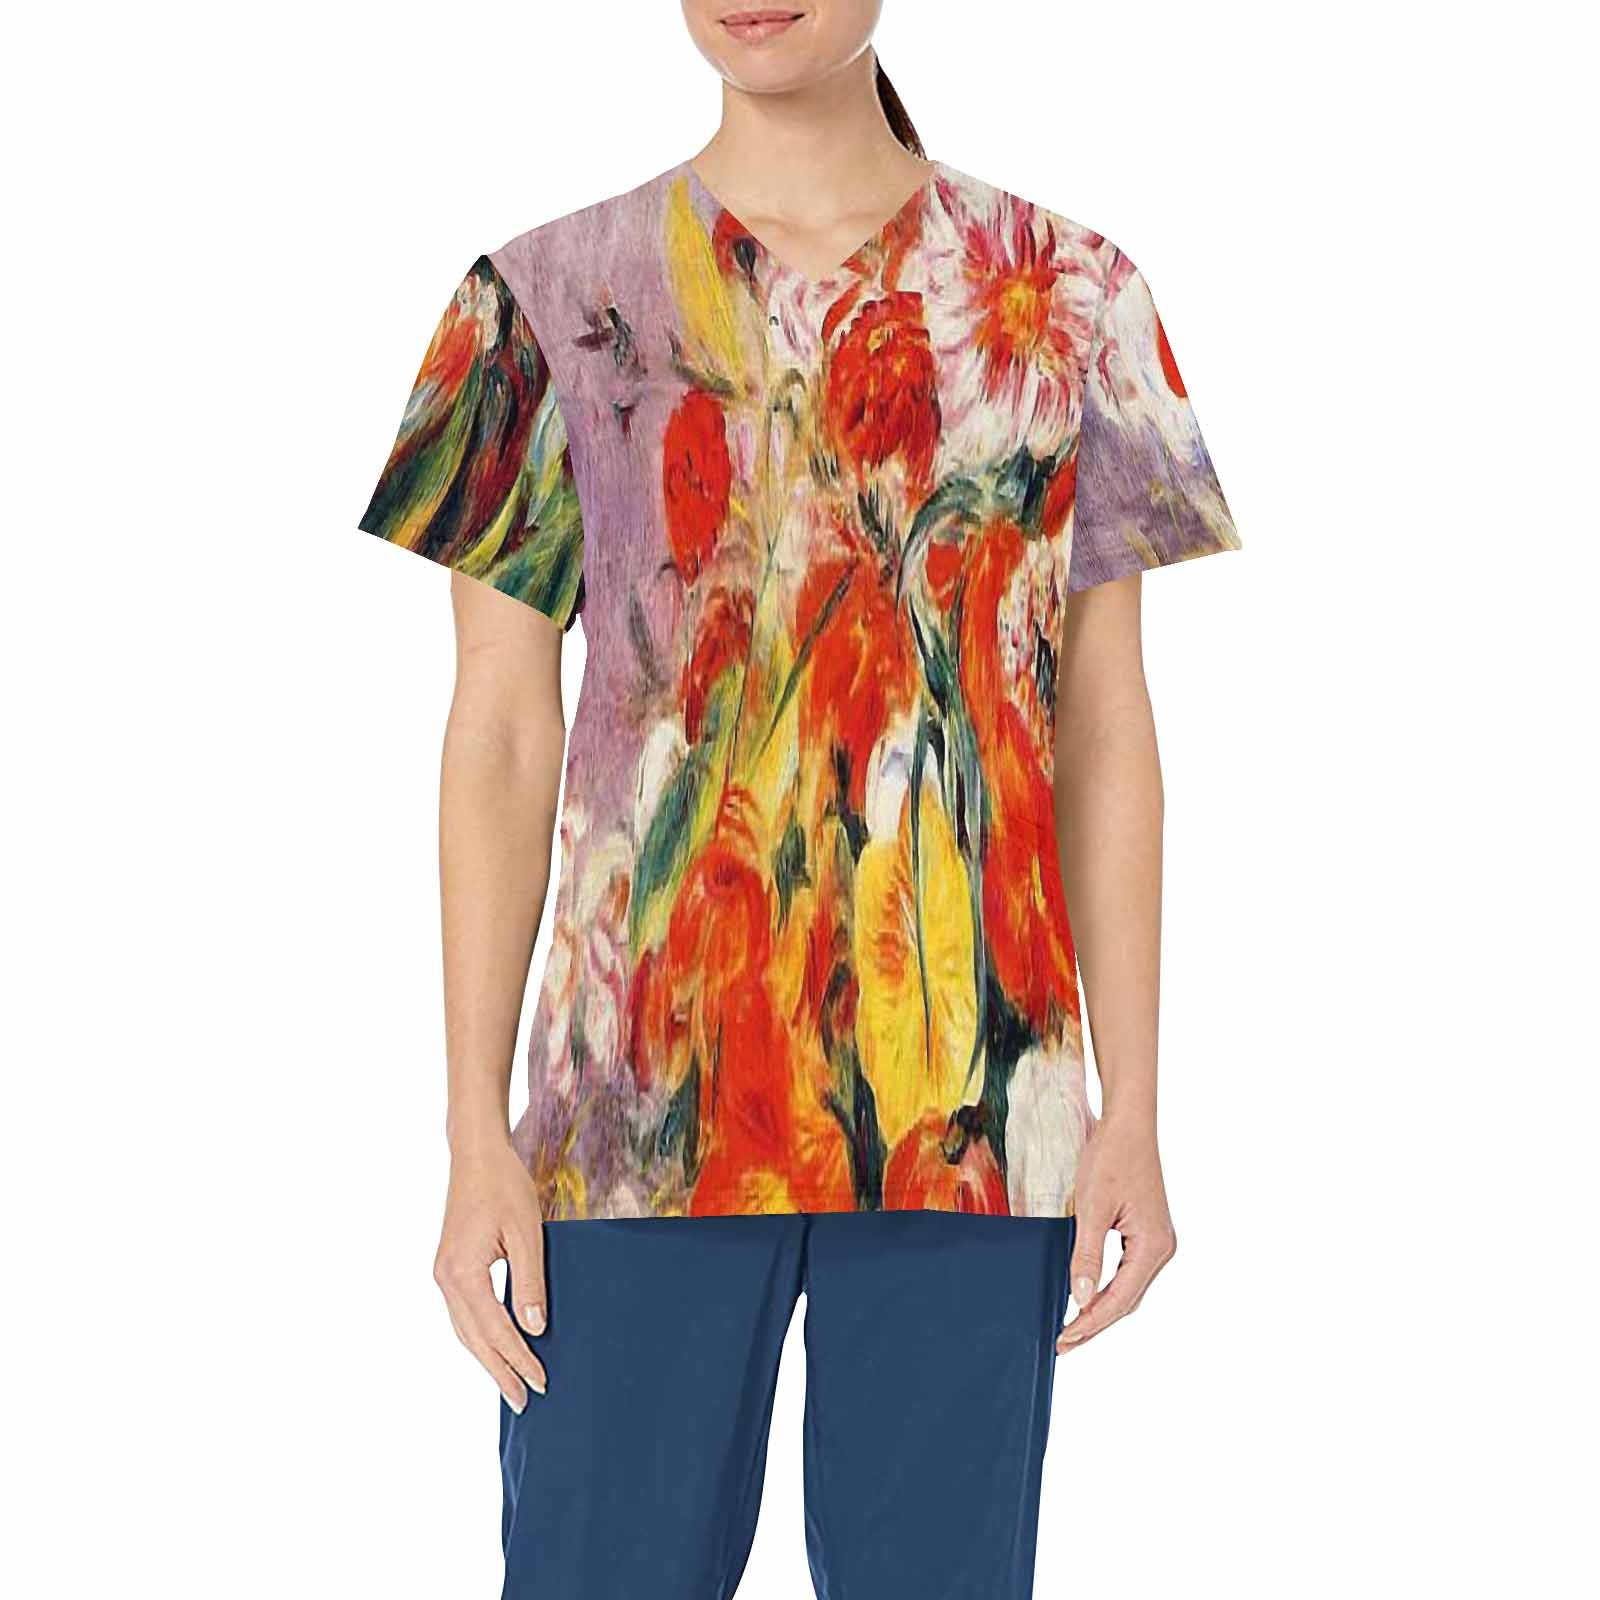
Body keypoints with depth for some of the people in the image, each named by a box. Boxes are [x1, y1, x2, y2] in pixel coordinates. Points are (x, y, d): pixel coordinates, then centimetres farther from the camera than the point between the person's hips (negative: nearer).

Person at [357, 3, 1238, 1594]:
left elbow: (1106, 731, 8)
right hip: (647, 1100, 0)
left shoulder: (1062, 295, 7)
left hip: (971, 1101, 1)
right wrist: (476, 1134, -1)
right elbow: (500, 738, 4)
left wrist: (1133, 1107, 3)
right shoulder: (557, 298, 5)